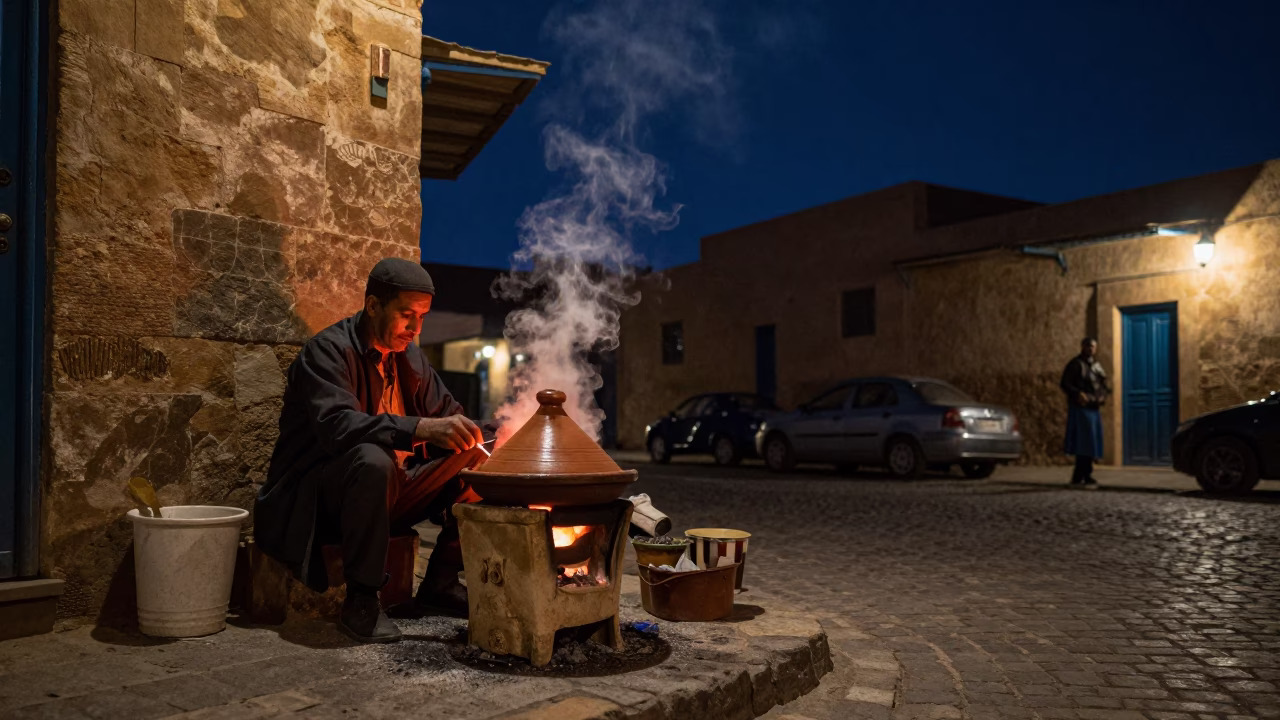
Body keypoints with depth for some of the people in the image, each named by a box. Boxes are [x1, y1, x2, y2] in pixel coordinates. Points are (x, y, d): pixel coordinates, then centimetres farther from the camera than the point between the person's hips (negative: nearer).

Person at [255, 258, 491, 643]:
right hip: (315, 499, -7)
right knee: (373, 459, -39)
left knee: (479, 461, -5)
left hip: (388, 493, 8)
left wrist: (473, 435, -12)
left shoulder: (409, 356, 8)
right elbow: (336, 426, -31)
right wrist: (420, 428, -43)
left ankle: (440, 582, 0)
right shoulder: (328, 349, -15)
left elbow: (447, 412, 13)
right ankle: (360, 601, -27)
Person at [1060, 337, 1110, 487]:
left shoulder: (1097, 366, 18)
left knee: (1090, 444, 10)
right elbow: (1065, 384, -12)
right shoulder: (1076, 364, -6)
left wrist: (1103, 395, 0)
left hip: (1094, 408, 8)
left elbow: (1104, 386, 22)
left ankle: (1077, 477, 17)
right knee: (1085, 442, -11)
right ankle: (1087, 477, -7)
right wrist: (1078, 394, -27)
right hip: (1081, 408, -8)